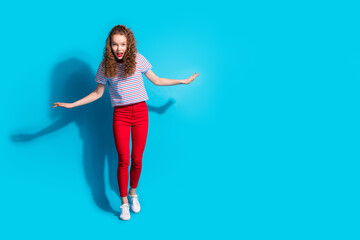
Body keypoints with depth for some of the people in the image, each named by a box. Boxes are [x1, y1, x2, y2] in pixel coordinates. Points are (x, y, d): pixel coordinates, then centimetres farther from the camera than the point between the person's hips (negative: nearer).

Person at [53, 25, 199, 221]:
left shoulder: (138, 59, 0)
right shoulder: (105, 66, 0)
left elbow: (157, 81, 10)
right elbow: (97, 93, 10)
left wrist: (183, 81, 11)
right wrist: (72, 104, 5)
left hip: (140, 112, 1)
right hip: (120, 115, 0)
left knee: (137, 160, 4)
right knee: (123, 160, -2)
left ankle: (133, 193, 30)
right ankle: (124, 203, 15)